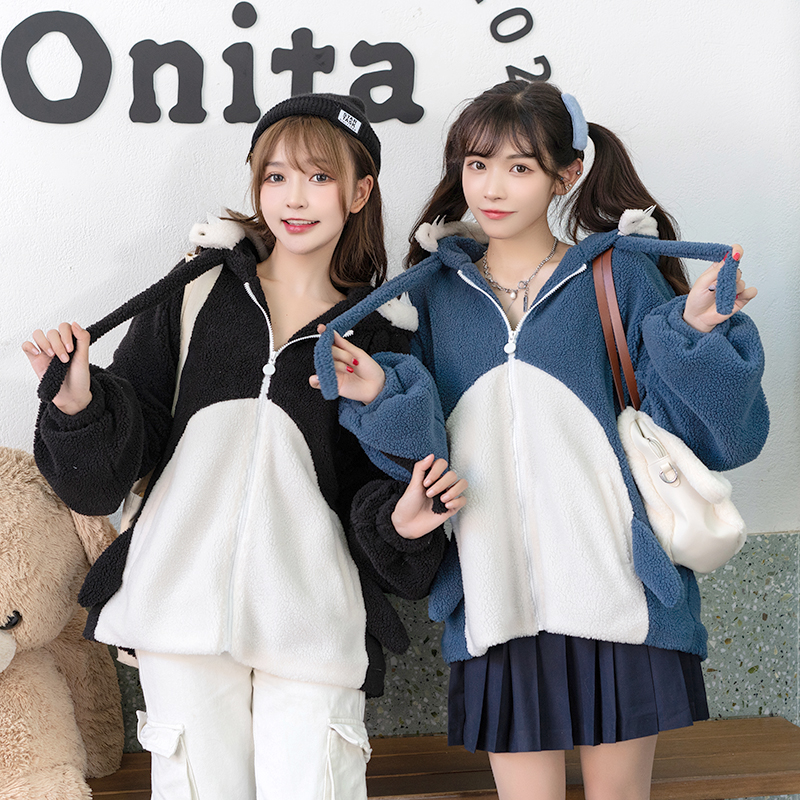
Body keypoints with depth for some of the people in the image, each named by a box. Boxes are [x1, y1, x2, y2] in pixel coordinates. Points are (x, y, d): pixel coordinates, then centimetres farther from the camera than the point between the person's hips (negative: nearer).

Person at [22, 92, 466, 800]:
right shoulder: (199, 291, 6)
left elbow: (382, 488, 12)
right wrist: (79, 404, -15)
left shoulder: (382, 335, 8)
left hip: (313, 613, 0)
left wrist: (398, 521, -9)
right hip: (185, 596, 0)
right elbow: (109, 469, 4)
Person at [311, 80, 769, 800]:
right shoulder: (433, 292, 9)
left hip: (618, 592, -1)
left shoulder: (622, 275, 2)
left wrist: (693, 331, -18)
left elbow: (689, 428, -3)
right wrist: (378, 397, -13)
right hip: (497, 601, 2)